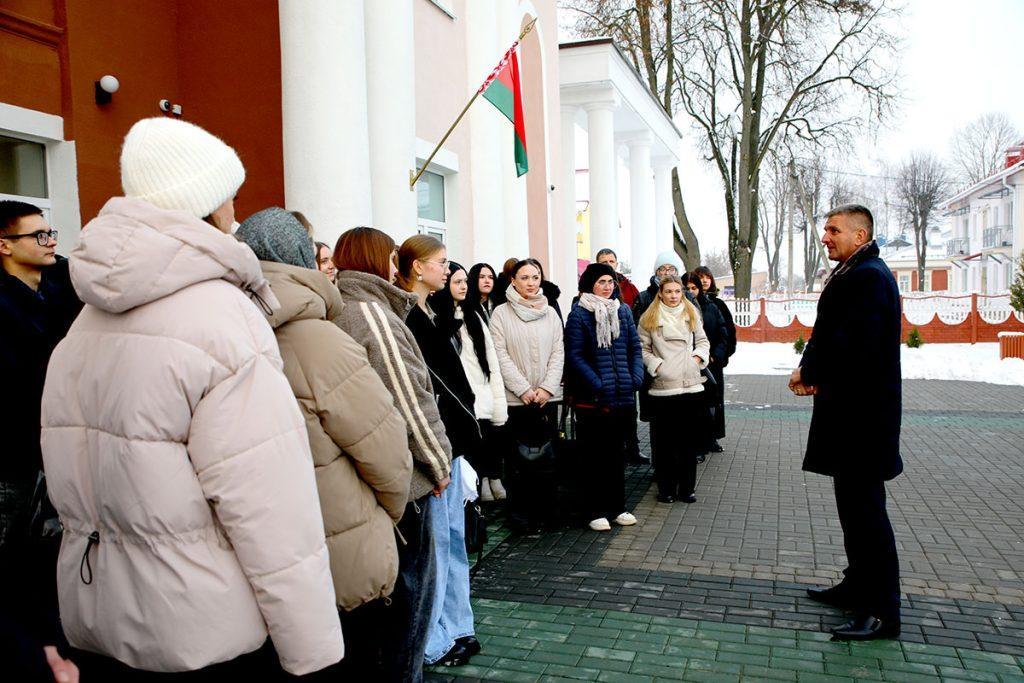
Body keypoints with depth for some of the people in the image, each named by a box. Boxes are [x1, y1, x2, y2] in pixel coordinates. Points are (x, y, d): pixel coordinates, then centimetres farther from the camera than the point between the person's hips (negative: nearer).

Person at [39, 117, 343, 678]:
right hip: (201, 636, -7)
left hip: (93, 617, 7)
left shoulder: (87, 321, 5)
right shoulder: (220, 314, -20)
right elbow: (272, 512, -23)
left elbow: (70, 487, 9)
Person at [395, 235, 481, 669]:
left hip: (449, 437, 9)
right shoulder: (404, 316, -14)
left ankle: (455, 628, 28)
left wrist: (463, 430, 12)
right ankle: (431, 642, 15)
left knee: (453, 535, 15)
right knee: (436, 539, 0)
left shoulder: (431, 313, 15)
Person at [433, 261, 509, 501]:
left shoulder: (474, 315, 15)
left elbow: (492, 362, 12)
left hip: (487, 407, 5)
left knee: (491, 461, 5)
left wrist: (499, 407, 7)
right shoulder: (437, 320, -2)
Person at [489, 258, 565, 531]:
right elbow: (501, 356, -6)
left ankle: (544, 510, 19)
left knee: (546, 457, 7)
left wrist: (547, 388, -6)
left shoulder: (550, 312, 9)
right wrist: (524, 389, -11)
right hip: (515, 398, -3)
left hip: (547, 397, 3)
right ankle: (519, 512, 13)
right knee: (517, 458, 1)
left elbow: (558, 353, 6)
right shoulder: (501, 313, -1)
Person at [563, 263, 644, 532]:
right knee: (596, 455, 2)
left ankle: (618, 507, 25)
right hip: (593, 398, -5)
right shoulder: (579, 314, -6)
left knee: (617, 452, 14)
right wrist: (597, 384, -17)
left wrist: (636, 376, -3)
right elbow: (574, 355, -11)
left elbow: (635, 346, 12)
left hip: (623, 396, 5)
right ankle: (597, 510, 13)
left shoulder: (623, 311, 11)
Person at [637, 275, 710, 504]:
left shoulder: (692, 314, 13)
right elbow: (642, 347, 2)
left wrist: (697, 358, 0)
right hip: (662, 385, -3)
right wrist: (655, 365, -10)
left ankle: (686, 488, 17)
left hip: (691, 384, 3)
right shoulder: (650, 317, 3)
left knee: (690, 440, 6)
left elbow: (702, 341, 17)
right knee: (664, 440, 1)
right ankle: (666, 489, 13)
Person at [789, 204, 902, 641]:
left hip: (862, 411, -11)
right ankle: (858, 587, 31)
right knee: (855, 503, 18)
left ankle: (882, 612, 4)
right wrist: (811, 368, 0)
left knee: (865, 506, -5)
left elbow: (853, 343, -26)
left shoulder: (868, 277, -17)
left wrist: (811, 373, -12)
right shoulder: (852, 274, 17)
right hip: (850, 408, 11)